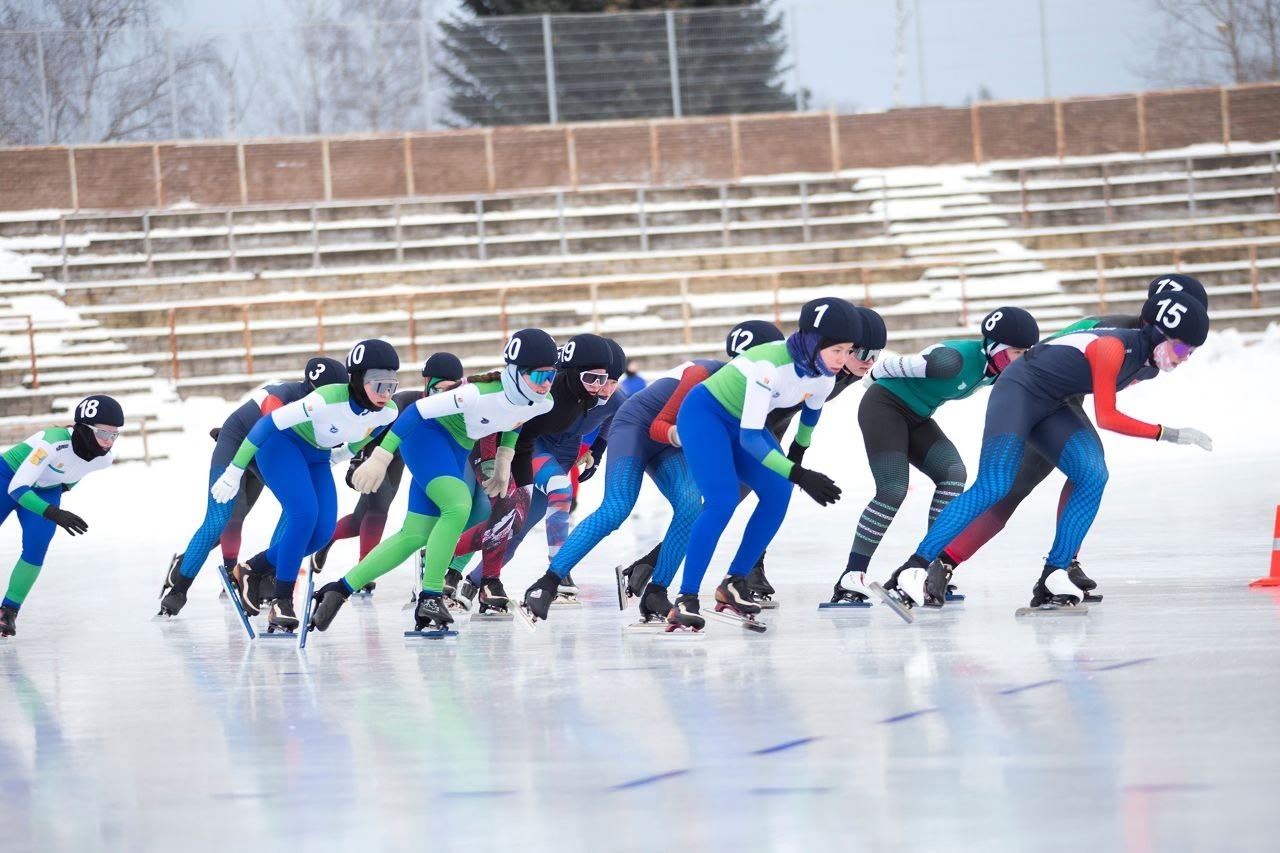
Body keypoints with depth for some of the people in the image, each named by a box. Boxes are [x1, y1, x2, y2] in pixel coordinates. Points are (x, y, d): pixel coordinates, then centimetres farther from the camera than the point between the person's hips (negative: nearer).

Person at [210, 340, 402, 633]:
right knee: (305, 514, -27)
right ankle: (282, 600, -16)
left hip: (317, 456, 7)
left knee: (322, 531, -9)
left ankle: (252, 570, 11)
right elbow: (269, 423, -29)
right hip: (281, 444, -7)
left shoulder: (388, 413, -19)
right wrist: (235, 471, -24)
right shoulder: (328, 400, -37)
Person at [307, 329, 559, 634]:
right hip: (426, 434, -8)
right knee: (458, 506, -29)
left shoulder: (543, 402, -14)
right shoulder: (481, 394, -35)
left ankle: (340, 590, 12)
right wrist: (381, 457, -30)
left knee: (416, 535, 3)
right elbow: (419, 410, -30)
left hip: (457, 448, 8)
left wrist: (504, 462, 3)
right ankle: (430, 597, -20)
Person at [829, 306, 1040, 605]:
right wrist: (872, 375, -2)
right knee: (893, 490, -20)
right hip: (883, 407, -9)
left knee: (953, 474, -9)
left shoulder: (995, 368, -4)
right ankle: (852, 577, -20)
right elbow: (899, 365, -18)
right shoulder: (955, 360, -31)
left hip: (915, 417, 9)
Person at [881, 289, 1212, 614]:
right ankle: (915, 568, -22)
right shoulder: (1114, 347, -26)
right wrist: (1168, 434, -23)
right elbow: (1106, 418, -24)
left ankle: (1053, 577, -14)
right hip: (1018, 391, -8)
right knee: (992, 487, -21)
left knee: (1093, 476, -15)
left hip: (1052, 408, 8)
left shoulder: (1149, 362, 1)